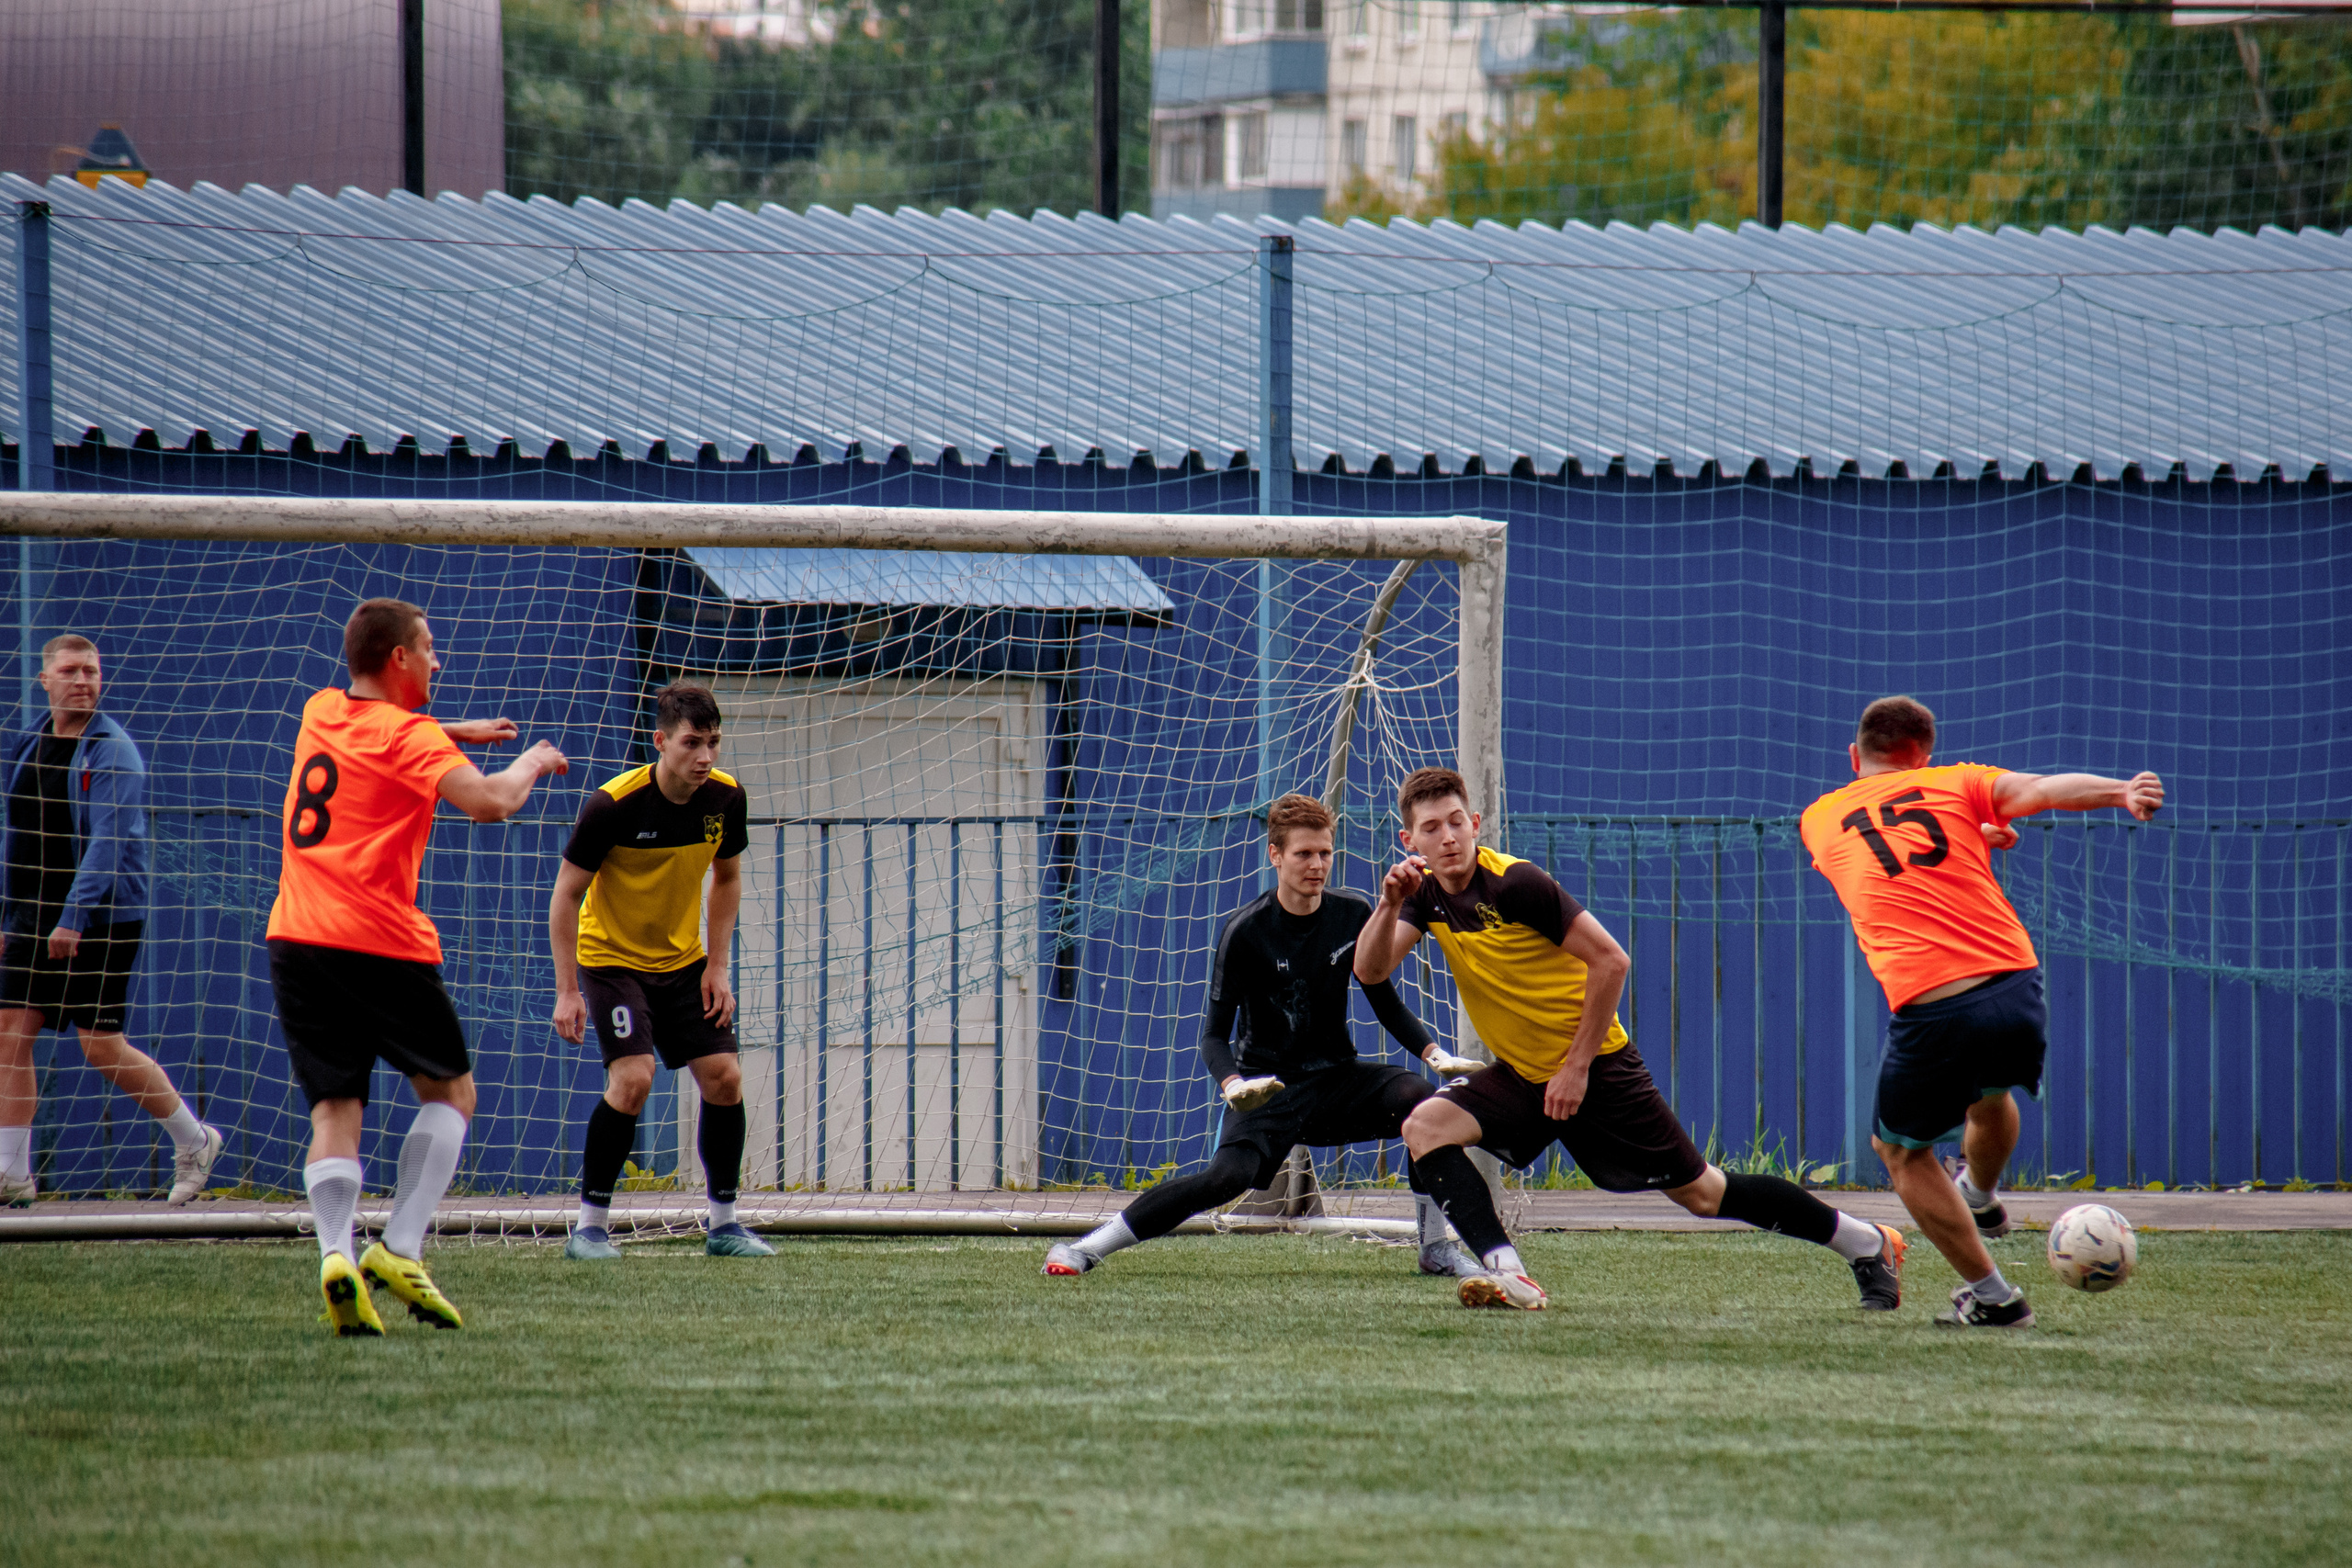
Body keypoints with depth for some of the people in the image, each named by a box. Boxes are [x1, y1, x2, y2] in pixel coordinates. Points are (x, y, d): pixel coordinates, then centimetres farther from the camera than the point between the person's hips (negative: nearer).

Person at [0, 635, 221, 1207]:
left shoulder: (112, 752, -10)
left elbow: (108, 843, -19)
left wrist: (73, 919, -26)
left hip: (101, 918, -7)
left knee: (102, 1046, -6)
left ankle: (193, 1140, 14)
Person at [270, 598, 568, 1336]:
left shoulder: (322, 713, 16)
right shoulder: (411, 738, -5)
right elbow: (489, 802, -18)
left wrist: (456, 732, 35)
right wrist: (532, 763, 3)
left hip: (296, 939, 6)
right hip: (380, 943, -6)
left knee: (334, 1110, 2)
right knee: (450, 1092, 12)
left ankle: (336, 1253, -23)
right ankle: (399, 1248, -4)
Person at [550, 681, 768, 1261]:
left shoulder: (725, 797, -9)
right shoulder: (613, 805, -24)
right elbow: (565, 896, -16)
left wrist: (717, 966, 1)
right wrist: (567, 990, -19)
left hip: (684, 962, 5)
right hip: (612, 958, -5)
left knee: (724, 1077, -3)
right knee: (633, 1078, -21)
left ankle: (723, 1223, 13)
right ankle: (590, 1224, -10)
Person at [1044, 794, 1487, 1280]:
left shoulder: (1354, 914, -1)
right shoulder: (1246, 930, -12)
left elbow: (1386, 1003, 10)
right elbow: (1216, 1033, -11)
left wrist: (1434, 1053, -8)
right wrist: (1232, 1086, -32)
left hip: (1336, 1076, 4)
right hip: (1267, 1088, -4)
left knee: (1417, 1095, -26)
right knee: (1228, 1175, -30)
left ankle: (1436, 1248, -12)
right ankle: (1087, 1247, -19)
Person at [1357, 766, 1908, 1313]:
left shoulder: (1515, 883, -21)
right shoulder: (1427, 894, 0)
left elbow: (1609, 960, -21)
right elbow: (1370, 969, -8)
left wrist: (1577, 1067, -18)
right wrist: (1389, 904, -27)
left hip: (1594, 1066, -7)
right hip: (1522, 1075, 7)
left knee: (1701, 1191, -1)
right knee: (1424, 1126, -16)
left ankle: (1868, 1244, 13)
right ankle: (1506, 1273, -23)